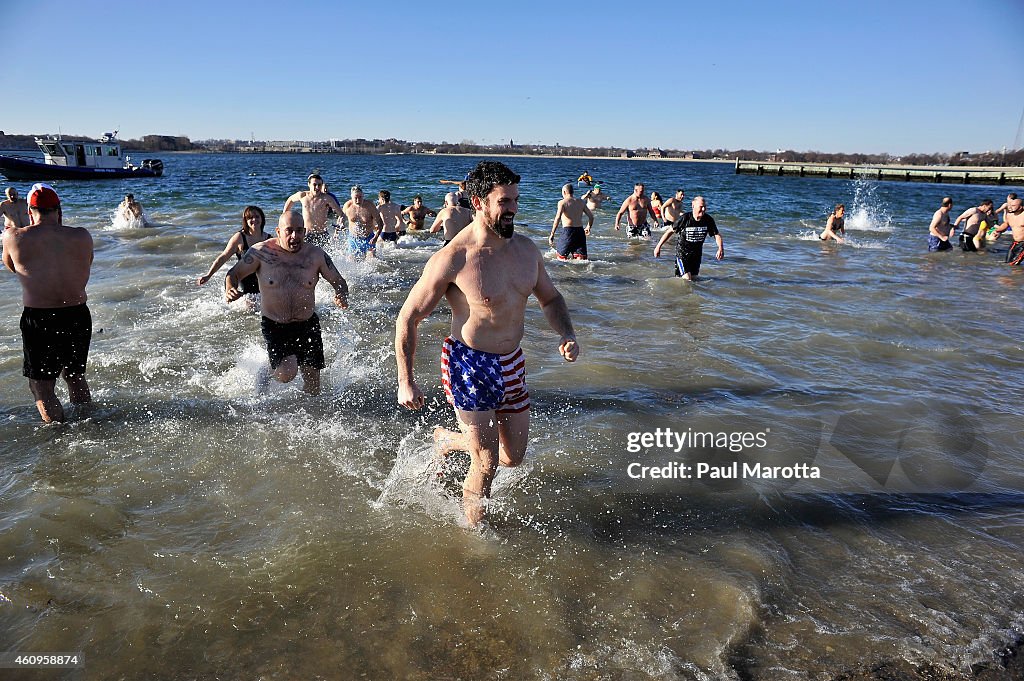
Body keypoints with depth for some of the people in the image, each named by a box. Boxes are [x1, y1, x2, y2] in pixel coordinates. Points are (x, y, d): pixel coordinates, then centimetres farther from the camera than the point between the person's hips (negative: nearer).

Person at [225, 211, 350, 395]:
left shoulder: (316, 254, -6)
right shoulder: (261, 252, -10)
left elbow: (339, 281, 3)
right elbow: (234, 274, 0)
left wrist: (341, 297, -20)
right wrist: (230, 291, -23)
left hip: (307, 325, 2)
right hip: (274, 326, -2)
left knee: (313, 390, 6)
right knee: (287, 374, -22)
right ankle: (270, 370, 14)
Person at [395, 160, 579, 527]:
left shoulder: (525, 248, 1)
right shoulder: (452, 259, -19)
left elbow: (550, 298, 15)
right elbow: (408, 318, -12)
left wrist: (566, 335, -5)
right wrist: (406, 382, -13)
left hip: (513, 363, 7)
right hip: (470, 366, -6)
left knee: (514, 456, 18)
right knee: (486, 465, 0)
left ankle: (448, 439, 45)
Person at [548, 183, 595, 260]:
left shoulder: (562, 202, -2)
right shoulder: (581, 202, 13)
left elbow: (558, 218, -15)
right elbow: (591, 216, 14)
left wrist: (552, 235, -15)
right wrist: (588, 227, 33)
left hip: (568, 231, -4)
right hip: (580, 231, 4)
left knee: (561, 257, 8)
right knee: (581, 259, 3)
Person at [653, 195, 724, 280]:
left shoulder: (709, 220, -11)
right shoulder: (684, 218, -19)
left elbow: (717, 235, -4)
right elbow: (670, 231, -10)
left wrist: (721, 248, -22)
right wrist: (658, 246, -9)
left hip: (697, 253, 5)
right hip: (682, 252, -5)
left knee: (693, 278, 14)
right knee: (687, 279, -14)